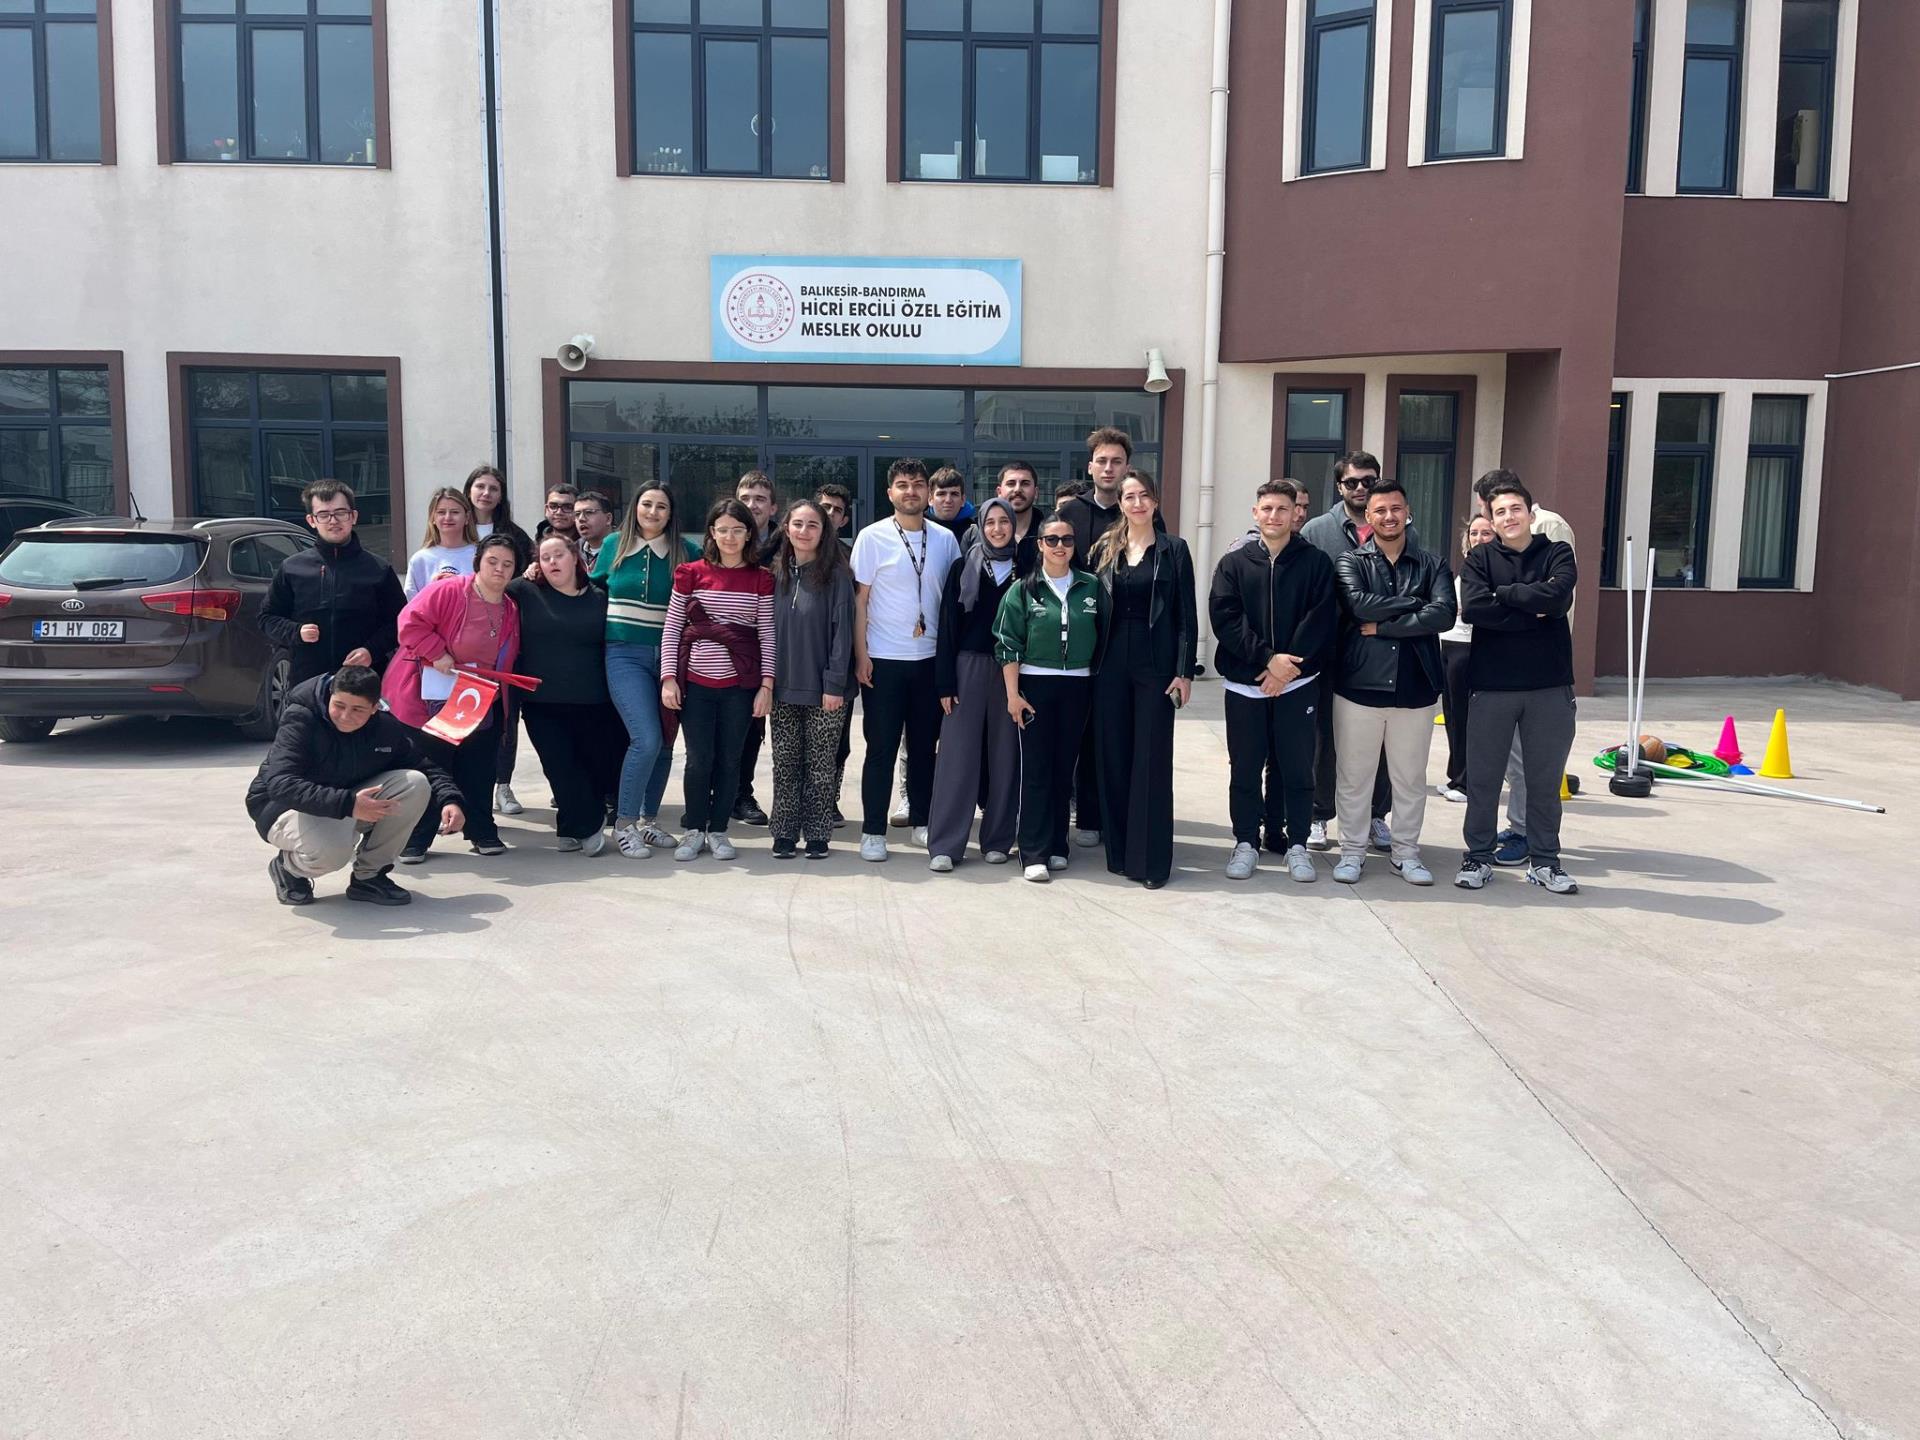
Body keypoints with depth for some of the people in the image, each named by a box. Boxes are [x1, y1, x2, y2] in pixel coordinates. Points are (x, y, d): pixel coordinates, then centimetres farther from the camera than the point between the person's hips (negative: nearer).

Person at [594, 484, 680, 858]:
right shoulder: (614, 545, 5)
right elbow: (592, 588, 18)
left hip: (667, 656, 2)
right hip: (625, 655, -2)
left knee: (664, 743, 6)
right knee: (646, 739, -16)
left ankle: (649, 819, 23)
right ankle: (624, 823, -2)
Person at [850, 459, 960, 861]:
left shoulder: (945, 539, 5)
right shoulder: (872, 537, -3)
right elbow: (859, 599, -3)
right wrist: (861, 655, -7)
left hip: (930, 657, 3)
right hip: (883, 660, -3)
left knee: (924, 746, 11)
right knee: (882, 748, 1)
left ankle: (921, 822, 23)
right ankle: (873, 832, 8)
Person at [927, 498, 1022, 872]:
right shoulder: (963, 568, 5)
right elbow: (948, 626, 2)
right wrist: (945, 682, -4)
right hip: (969, 666, -1)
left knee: (1005, 754, 4)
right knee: (958, 753, -3)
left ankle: (997, 840, 15)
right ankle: (945, 844, 0)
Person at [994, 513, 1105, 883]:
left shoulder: (1092, 587, 5)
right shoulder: (1023, 589, 0)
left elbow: (1105, 636, 10)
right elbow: (1007, 644, -2)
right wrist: (1013, 693, -8)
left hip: (1078, 686, 2)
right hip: (1034, 685, -2)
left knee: (1064, 768, 8)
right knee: (1035, 769, -2)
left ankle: (1057, 846, 17)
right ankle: (1034, 853, 0)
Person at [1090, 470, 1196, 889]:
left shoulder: (1173, 549, 1)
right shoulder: (1105, 549, 8)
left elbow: (1187, 614, -2)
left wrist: (1184, 671, -8)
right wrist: (1092, 660, 1)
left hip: (1155, 663, -3)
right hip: (1111, 662, 3)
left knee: (1152, 759, -1)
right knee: (1113, 757, 6)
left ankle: (1150, 858, 4)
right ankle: (1118, 850, 17)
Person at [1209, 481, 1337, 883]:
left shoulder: (1315, 563, 3)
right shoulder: (1234, 563, 5)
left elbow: (1321, 620, -5)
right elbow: (1224, 618, -5)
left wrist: (1288, 664, -14)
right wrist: (1266, 657, -15)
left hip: (1297, 683, -1)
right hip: (1244, 684, 1)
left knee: (1296, 768, 4)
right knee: (1245, 768, 6)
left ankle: (1295, 843, 16)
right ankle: (1246, 842, 18)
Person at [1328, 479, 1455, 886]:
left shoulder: (1432, 565, 7)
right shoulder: (1350, 563, 4)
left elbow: (1444, 615, -11)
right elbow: (1360, 604, -15)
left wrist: (1381, 626, -13)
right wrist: (1415, 603, -10)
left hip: (1415, 689, 1)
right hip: (1359, 685, -1)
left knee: (1410, 778, 10)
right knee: (1353, 776, 6)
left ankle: (1406, 852, 24)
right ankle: (1352, 850, 19)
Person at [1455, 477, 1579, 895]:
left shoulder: (1557, 553, 6)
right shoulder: (1480, 558, 5)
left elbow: (1558, 597, -15)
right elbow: (1473, 607, -13)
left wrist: (1502, 594, -9)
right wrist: (1532, 613, -13)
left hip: (1550, 686, 1)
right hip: (1492, 686, 0)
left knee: (1546, 779, 9)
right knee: (1483, 778, 6)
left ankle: (1543, 860, 21)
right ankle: (1478, 856, 19)